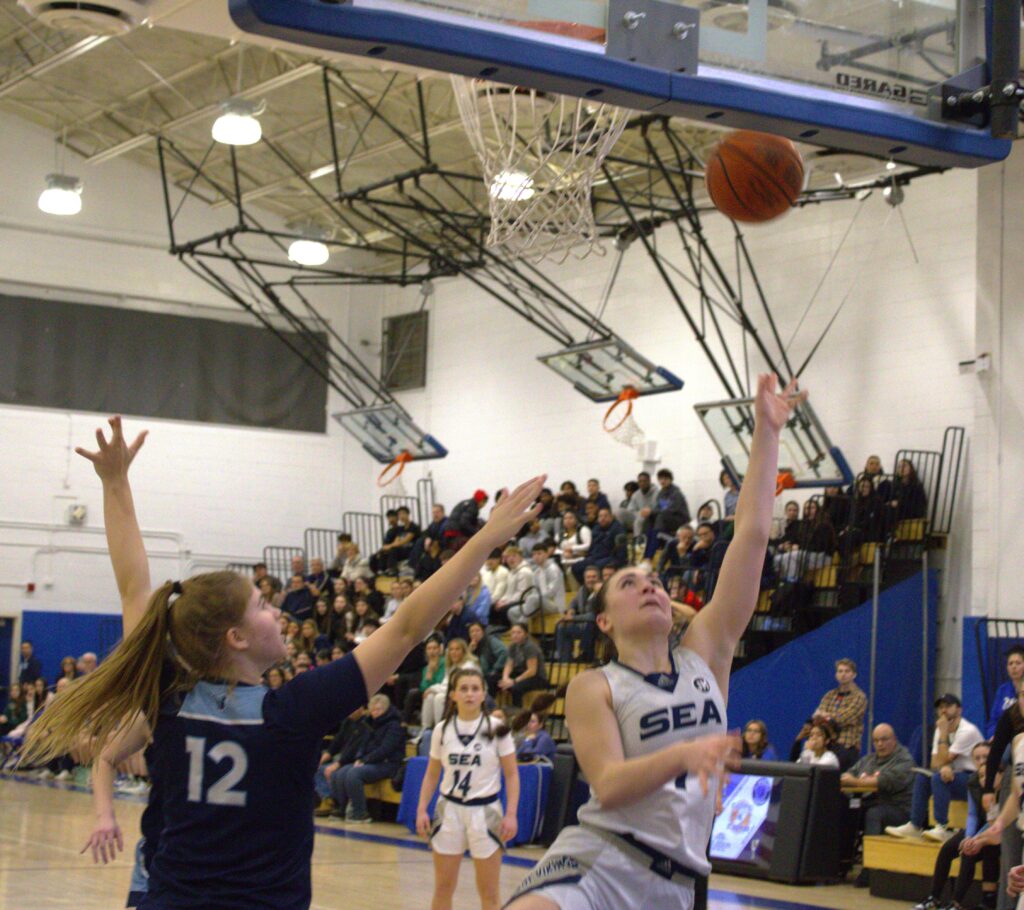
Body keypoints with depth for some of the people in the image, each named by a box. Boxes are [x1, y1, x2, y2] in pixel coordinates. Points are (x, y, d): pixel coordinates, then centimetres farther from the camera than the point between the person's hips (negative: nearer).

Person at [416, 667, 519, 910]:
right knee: (443, 887, 5)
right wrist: (421, 809, 0)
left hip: (485, 810, -2)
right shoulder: (442, 730, 2)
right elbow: (432, 774, 10)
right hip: (449, 809, 2)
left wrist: (511, 814, -12)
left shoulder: (496, 729, -5)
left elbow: (512, 775, -3)